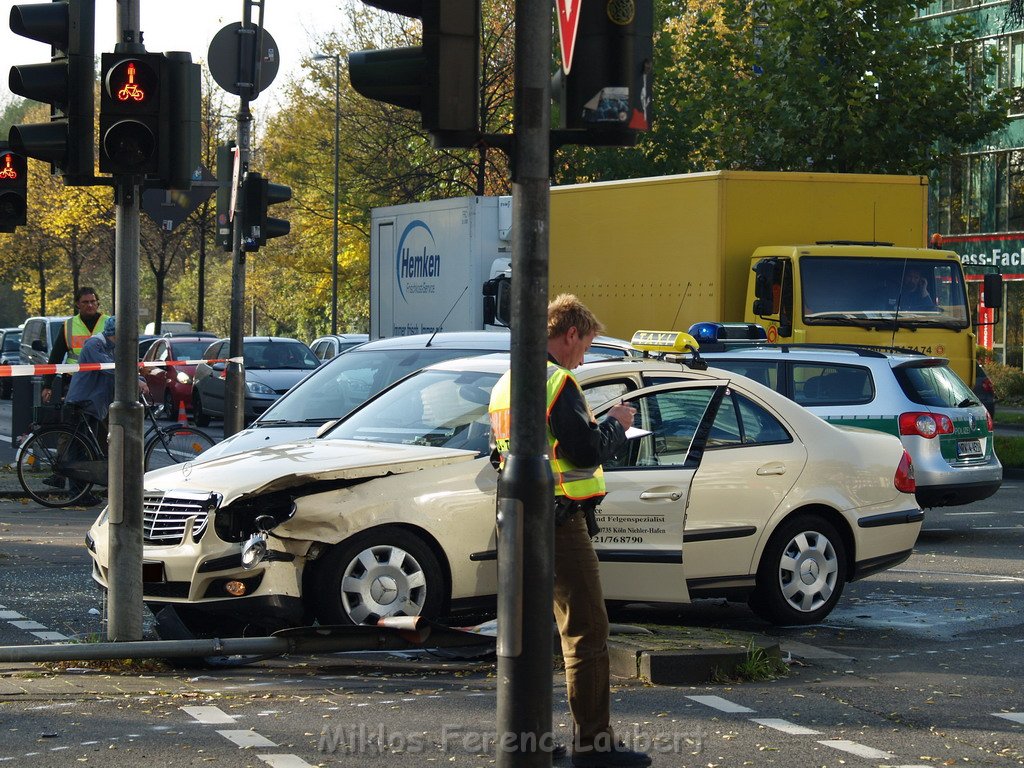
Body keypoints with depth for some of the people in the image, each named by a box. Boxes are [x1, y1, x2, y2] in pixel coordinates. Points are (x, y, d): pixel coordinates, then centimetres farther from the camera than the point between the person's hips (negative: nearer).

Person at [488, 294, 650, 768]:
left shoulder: (506, 383, 14)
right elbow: (588, 451, -21)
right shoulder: (557, 381, -15)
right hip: (559, 522, -9)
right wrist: (615, 424, -1)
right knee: (586, 631, -7)